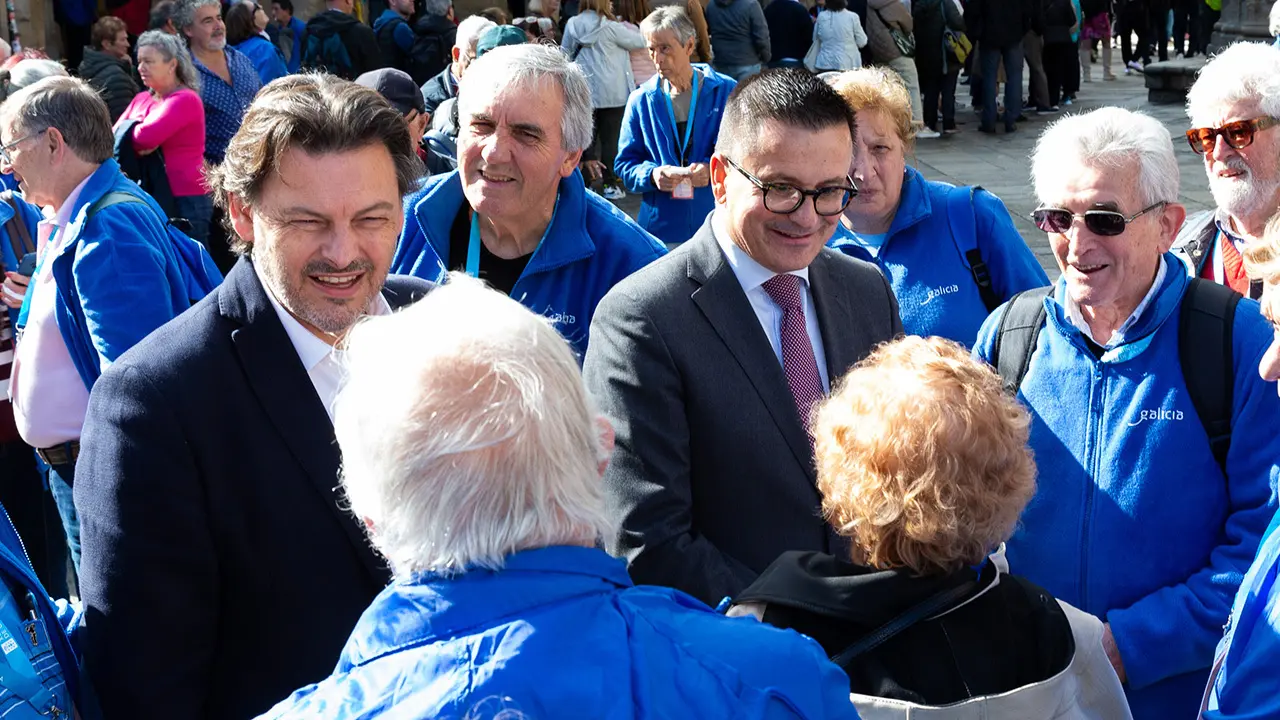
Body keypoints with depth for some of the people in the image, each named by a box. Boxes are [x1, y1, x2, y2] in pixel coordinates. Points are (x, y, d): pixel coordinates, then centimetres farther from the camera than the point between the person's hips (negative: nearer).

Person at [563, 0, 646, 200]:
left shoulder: (572, 25, 0)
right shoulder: (609, 27, -12)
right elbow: (639, 42, -4)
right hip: (612, 92, -3)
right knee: (610, 138, 3)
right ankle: (609, 184, 4)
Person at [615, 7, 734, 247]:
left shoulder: (725, 91, 0)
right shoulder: (641, 100, 4)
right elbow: (625, 164, 7)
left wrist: (712, 170, -19)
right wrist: (652, 175, -15)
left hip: (718, 225, -1)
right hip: (661, 226, 1)